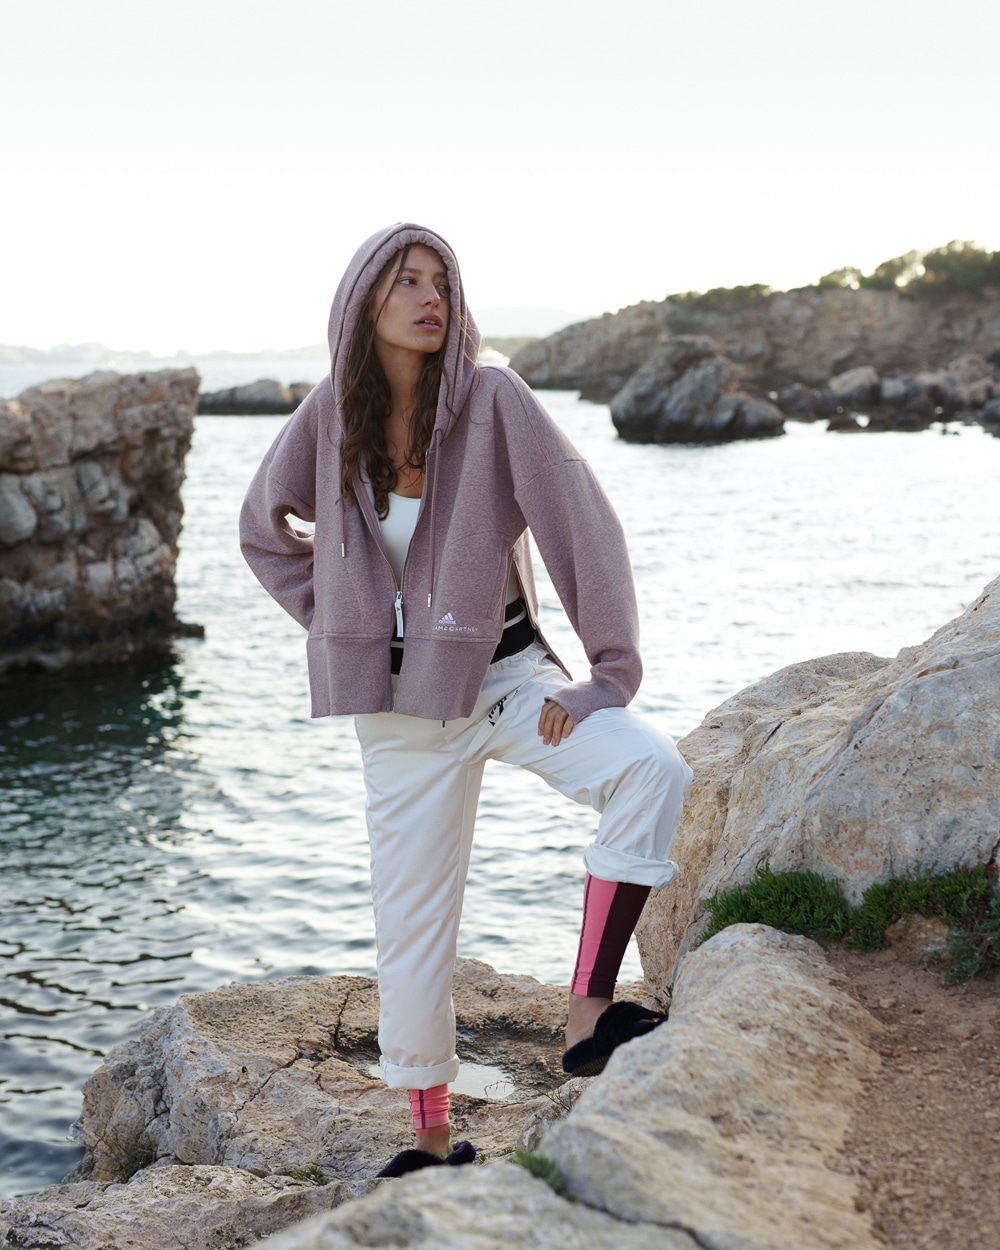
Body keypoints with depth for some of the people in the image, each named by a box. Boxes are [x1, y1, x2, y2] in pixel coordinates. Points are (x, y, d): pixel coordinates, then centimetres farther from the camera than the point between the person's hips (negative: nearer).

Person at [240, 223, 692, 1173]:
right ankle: (431, 1140, 24)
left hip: (505, 673, -2)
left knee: (651, 769, -30)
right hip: (400, 704, 2)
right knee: (412, 924, 6)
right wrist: (339, 620, 5)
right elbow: (265, 530, 15)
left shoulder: (492, 399, -12)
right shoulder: (329, 416, -2)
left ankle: (587, 1018, -25)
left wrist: (610, 674, -16)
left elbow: (582, 526, -13)